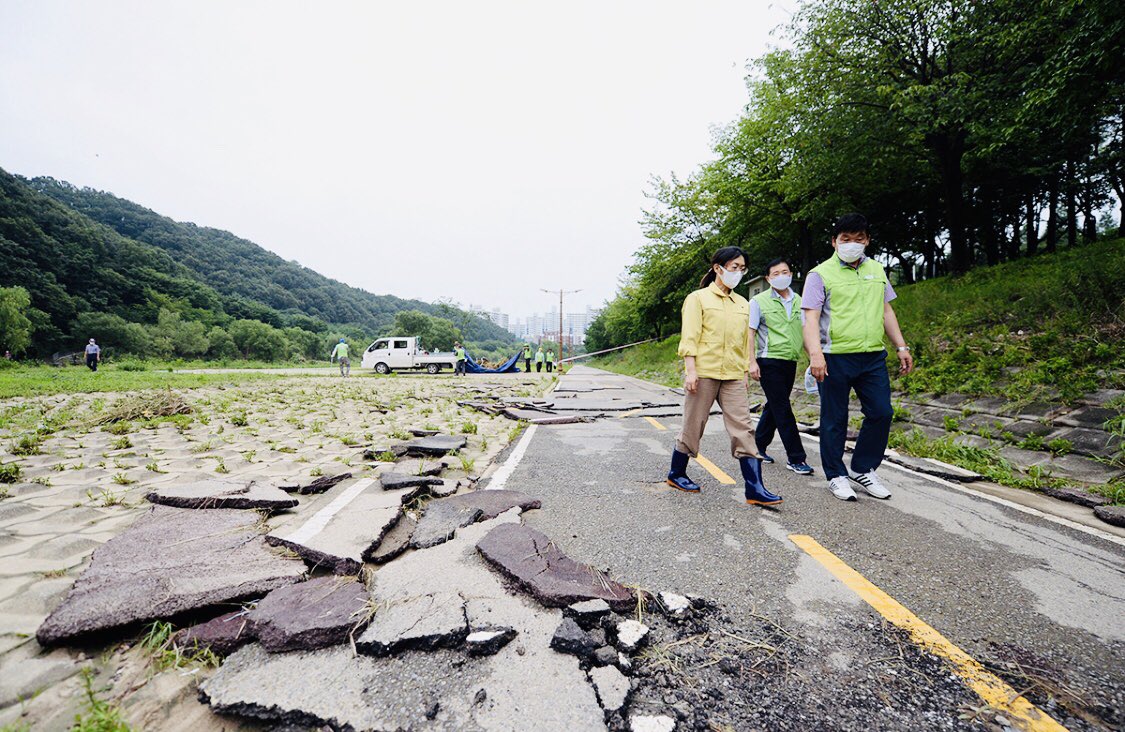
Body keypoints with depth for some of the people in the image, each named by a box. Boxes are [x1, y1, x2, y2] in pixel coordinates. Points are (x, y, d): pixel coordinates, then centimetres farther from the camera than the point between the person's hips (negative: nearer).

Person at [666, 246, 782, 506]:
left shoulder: (743, 304, 17)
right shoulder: (698, 298, 1)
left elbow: (746, 341, 22)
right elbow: (689, 338, -6)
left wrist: (745, 371, 18)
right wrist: (690, 370, -15)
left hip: (733, 376, 5)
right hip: (703, 372, -4)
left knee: (743, 429, -3)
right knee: (693, 426, 5)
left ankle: (755, 489, -2)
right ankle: (676, 474, 24)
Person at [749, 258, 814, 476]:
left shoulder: (798, 301, 11)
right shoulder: (758, 301, -4)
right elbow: (749, 333, -6)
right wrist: (752, 362, -14)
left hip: (790, 361, 6)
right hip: (769, 361, -6)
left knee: (773, 407, 13)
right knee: (783, 409, -6)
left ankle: (758, 446, 26)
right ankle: (796, 458, 0)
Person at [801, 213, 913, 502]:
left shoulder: (877, 270, 15)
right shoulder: (821, 274, -3)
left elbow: (886, 311, 20)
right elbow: (811, 317, -12)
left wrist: (902, 347, 15)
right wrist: (815, 353, -24)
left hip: (873, 357, 6)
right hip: (835, 358, -5)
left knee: (881, 413, 6)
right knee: (835, 419, 4)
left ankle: (862, 469, 24)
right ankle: (836, 476, 18)